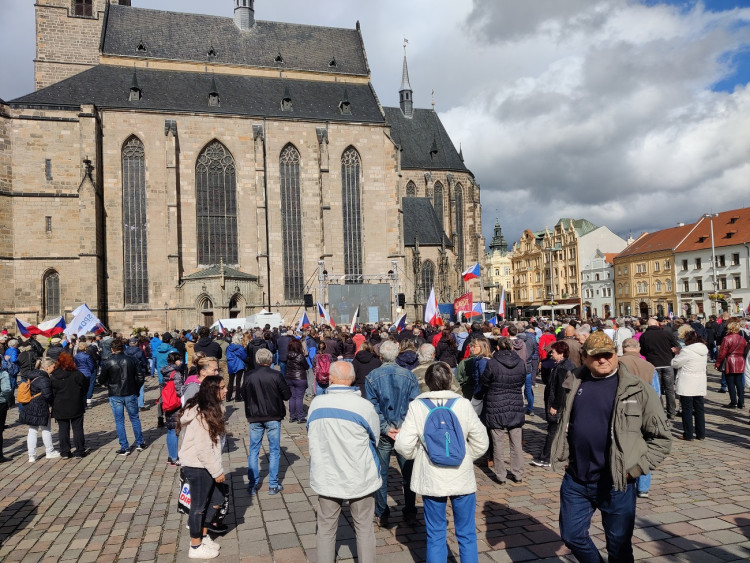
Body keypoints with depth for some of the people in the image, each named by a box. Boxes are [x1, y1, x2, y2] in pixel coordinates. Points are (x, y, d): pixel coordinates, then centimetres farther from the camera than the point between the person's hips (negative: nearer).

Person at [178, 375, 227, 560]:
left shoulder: (211, 409, 6)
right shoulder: (201, 415, -25)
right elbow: (203, 449, -25)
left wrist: (217, 468, 16)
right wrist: (217, 471, -17)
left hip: (205, 465, 10)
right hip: (197, 467, -10)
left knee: (216, 499, 18)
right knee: (199, 506, 6)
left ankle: (203, 536, 35)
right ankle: (196, 547, 24)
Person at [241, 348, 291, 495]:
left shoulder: (249, 376, -6)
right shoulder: (276, 375, -13)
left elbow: (244, 395, 6)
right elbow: (287, 395, -6)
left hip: (254, 418, 2)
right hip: (273, 417, -2)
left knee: (253, 451, 12)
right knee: (274, 450, 8)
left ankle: (252, 485, 16)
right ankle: (273, 485, 10)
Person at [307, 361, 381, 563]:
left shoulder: (316, 404, -9)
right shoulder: (364, 406, -17)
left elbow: (311, 438, 3)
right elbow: (374, 438, -2)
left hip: (326, 477, 2)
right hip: (359, 478, -2)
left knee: (326, 529, 16)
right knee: (364, 528, 14)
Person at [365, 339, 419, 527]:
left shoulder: (372, 377, -6)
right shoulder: (409, 376, -3)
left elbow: (373, 407, -10)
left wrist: (385, 428, -8)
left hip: (382, 433, -1)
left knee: (381, 474, 11)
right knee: (408, 473, 13)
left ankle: (382, 515, 18)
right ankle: (410, 514, 21)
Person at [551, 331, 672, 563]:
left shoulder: (638, 390, -9)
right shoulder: (575, 385, 3)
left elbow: (661, 438, -4)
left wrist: (634, 469, -10)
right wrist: (564, 457, 7)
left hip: (616, 484, -3)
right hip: (575, 480, 4)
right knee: (572, 535, 13)